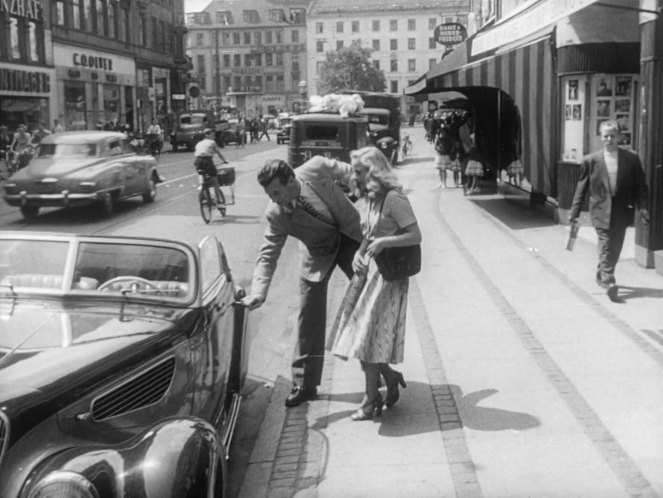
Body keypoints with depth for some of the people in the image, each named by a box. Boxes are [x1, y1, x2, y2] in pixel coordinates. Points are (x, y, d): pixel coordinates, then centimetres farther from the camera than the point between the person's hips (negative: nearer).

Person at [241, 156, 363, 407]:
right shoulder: (275, 214, -23)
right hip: (319, 253, 0)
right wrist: (259, 291, -31)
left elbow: (351, 174, -7)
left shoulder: (317, 168, -26)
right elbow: (268, 254, -18)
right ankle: (305, 384, 13)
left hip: (351, 235, 0)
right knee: (309, 316, 1)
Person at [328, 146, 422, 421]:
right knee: (361, 334, 7)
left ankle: (371, 400, 4)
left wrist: (384, 242, -26)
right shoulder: (362, 202, 11)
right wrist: (356, 255, -1)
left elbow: (416, 236, -14)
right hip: (366, 271, 8)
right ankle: (391, 377, 27)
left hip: (387, 275, -7)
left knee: (369, 335, -7)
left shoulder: (394, 199, -12)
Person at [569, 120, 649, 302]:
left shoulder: (631, 159, 3)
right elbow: (581, 188, 4)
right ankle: (609, 282, -12)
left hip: (622, 212, 2)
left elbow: (640, 186, 4)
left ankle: (602, 275, 32)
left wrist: (642, 207, -7)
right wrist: (574, 212, 3)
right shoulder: (590, 161, 0)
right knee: (606, 246, -10)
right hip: (601, 211, -2)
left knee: (615, 248, 11)